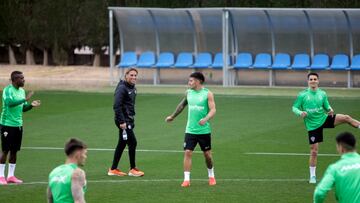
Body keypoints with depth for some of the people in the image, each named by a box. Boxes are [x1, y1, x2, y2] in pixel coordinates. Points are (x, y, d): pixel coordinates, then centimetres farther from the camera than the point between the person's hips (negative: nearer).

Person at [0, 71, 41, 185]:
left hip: (18, 125, 7)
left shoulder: (21, 91, 12)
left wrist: (31, 105, -1)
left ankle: (11, 176, 15)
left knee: (14, 151, 9)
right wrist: (25, 99, -27)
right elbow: (9, 102, -28)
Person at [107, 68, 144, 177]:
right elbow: (117, 106, -20)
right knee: (132, 143, -8)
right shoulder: (122, 88, -15)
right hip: (123, 121, -9)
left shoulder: (132, 88, 14)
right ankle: (133, 169, 1)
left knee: (121, 144, 12)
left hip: (129, 120, 9)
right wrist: (121, 122, -23)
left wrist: (131, 120, 16)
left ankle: (113, 169, 18)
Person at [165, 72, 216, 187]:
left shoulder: (207, 94, -7)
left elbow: (213, 110, -14)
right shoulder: (189, 92, 6)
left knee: (207, 154, 9)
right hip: (190, 130, 3)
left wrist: (205, 119, -32)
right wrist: (173, 116, 33)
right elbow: (182, 105, 23)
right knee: (187, 152, -10)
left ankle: (211, 176, 30)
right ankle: (186, 179, -9)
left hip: (204, 130, -3)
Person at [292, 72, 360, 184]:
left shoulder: (322, 94, 1)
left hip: (324, 119, 2)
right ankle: (312, 176, 10)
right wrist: (300, 113, -24)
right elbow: (294, 108, -2)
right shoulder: (302, 95, -7)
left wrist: (330, 110, -12)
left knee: (346, 118, -17)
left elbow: (326, 106, 11)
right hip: (313, 125, -2)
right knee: (314, 151, -1)